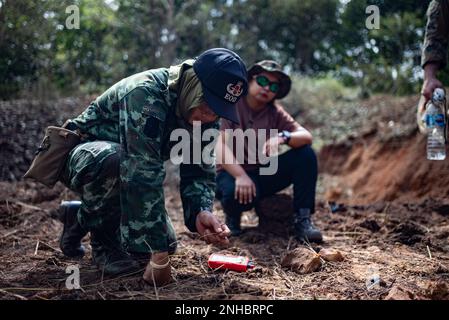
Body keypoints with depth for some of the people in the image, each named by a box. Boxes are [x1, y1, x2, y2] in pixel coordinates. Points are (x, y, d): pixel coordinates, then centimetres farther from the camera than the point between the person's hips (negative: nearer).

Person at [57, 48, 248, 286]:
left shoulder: (205, 116, -12)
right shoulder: (145, 94, -36)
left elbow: (200, 172, -10)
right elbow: (142, 174, -42)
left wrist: (201, 212, -32)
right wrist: (158, 255, -41)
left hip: (125, 167, 7)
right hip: (82, 157, -6)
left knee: (165, 243, -3)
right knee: (113, 159, -41)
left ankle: (81, 217, 18)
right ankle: (102, 239, -12)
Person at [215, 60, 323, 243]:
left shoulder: (275, 112, 1)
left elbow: (306, 137, -12)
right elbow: (220, 146, -22)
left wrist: (282, 137, -34)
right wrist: (241, 176, -37)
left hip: (264, 173, 5)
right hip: (233, 173, -4)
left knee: (306, 154, -15)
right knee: (237, 193, -40)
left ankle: (303, 219, -12)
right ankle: (233, 216, -2)